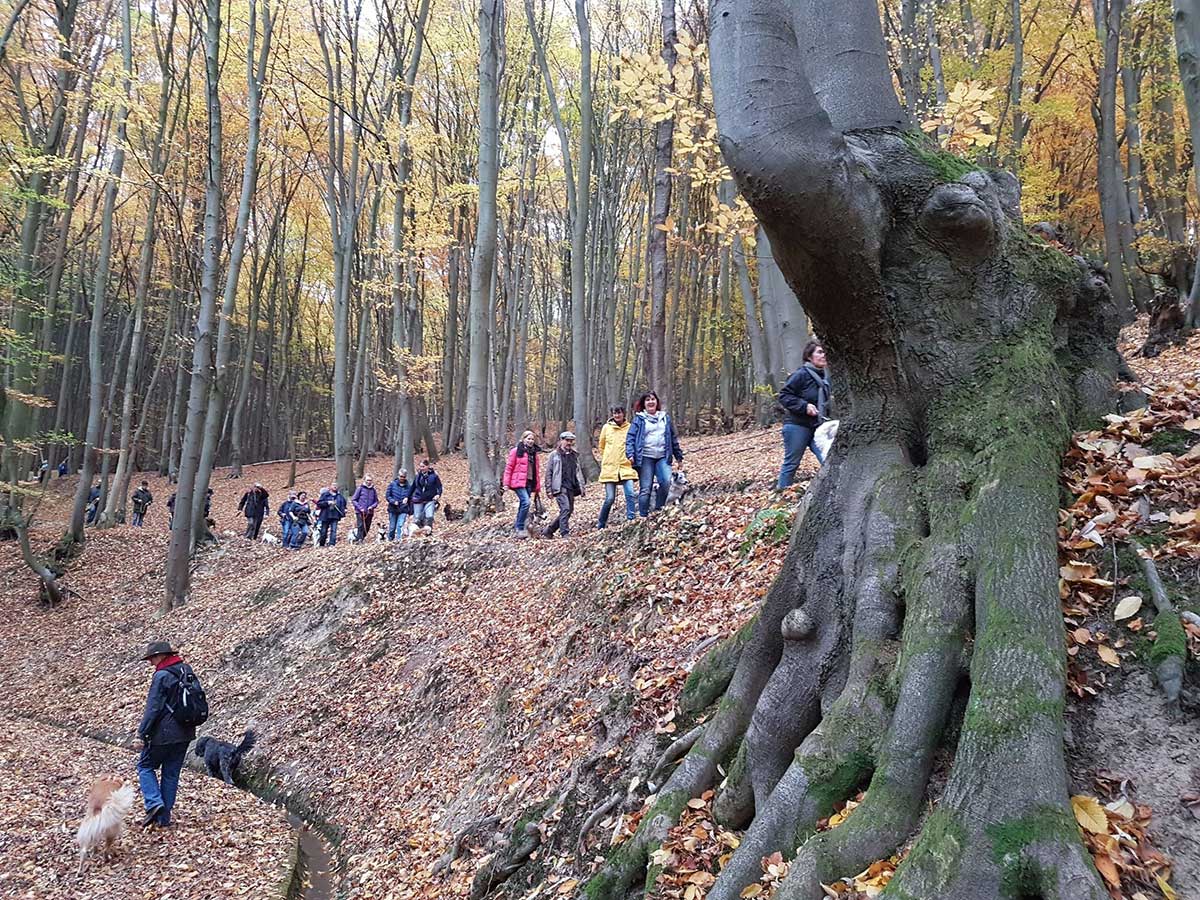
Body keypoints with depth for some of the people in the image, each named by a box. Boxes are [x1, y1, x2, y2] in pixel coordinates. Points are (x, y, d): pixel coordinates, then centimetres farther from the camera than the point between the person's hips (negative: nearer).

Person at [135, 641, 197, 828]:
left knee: (145, 766, 11)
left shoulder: (162, 676, -16)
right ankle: (164, 817, 16)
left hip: (163, 734, -7)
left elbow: (153, 708, -17)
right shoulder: (187, 670, 9)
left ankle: (154, 804, -4)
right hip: (185, 734, 7)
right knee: (171, 774, 12)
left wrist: (142, 734, -11)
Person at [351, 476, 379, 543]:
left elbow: (376, 501, 13)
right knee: (361, 526, -13)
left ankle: (362, 538, 17)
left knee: (367, 527, 5)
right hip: (360, 512, -3)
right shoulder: (360, 489, -1)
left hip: (369, 512, 4)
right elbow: (353, 500, 0)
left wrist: (372, 506, -7)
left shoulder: (373, 490, 7)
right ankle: (360, 540, -15)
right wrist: (359, 508, -10)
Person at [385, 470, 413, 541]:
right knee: (392, 527, 8)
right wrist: (393, 501, -16)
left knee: (400, 525, -17)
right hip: (393, 509, 0)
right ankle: (390, 540, 23)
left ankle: (398, 540, -20)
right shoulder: (392, 484, 0)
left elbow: (410, 499, 9)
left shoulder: (408, 487, 3)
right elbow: (387, 496, 0)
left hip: (403, 510, 0)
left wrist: (410, 511, 3)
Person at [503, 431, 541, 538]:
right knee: (526, 502, -19)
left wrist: (538, 486, 15)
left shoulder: (534, 453, 15)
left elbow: (536, 470, 18)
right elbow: (509, 468, -3)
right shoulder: (516, 451, -3)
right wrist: (506, 483, -7)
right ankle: (520, 528, -12)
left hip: (529, 482, 6)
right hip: (519, 482, -6)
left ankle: (517, 526, 20)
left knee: (523, 505, 8)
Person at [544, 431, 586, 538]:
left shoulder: (574, 455, 17)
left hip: (571, 488, 6)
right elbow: (548, 473, 0)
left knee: (569, 510, 6)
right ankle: (565, 533, -15)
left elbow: (579, 472, 20)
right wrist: (549, 489, -6)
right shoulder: (554, 455, 3)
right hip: (560, 488, -6)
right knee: (565, 509, -18)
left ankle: (550, 530, 19)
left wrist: (581, 488, 12)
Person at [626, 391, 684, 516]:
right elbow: (630, 437, 1)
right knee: (645, 489, -4)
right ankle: (644, 516, 4)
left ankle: (658, 510, -3)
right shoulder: (639, 419, 7)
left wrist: (679, 455, 20)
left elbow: (674, 438, 21)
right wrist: (630, 454, -13)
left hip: (663, 457, 2)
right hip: (645, 458, -2)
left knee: (666, 482, -19)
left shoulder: (665, 418, 17)